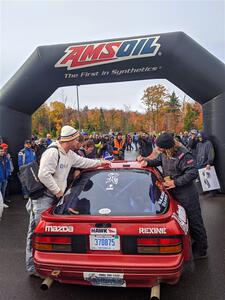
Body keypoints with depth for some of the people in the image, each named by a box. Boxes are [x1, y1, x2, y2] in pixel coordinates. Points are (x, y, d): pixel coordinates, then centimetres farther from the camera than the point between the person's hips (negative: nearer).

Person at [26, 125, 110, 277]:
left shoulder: (70, 154, 8)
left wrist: (100, 162, 30)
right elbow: (44, 175, -28)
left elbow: (82, 162, 25)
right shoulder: (53, 152, -22)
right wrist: (58, 191, -20)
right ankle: (33, 267, 11)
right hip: (42, 197, -9)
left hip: (54, 197, 9)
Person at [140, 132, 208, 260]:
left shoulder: (183, 155, -25)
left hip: (187, 194, -9)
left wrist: (176, 182, -24)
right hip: (173, 192, 9)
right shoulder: (164, 153, 1)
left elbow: (193, 173, -26)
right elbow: (159, 160, 21)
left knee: (194, 221, 6)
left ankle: (201, 250, 25)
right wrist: (148, 162, 3)